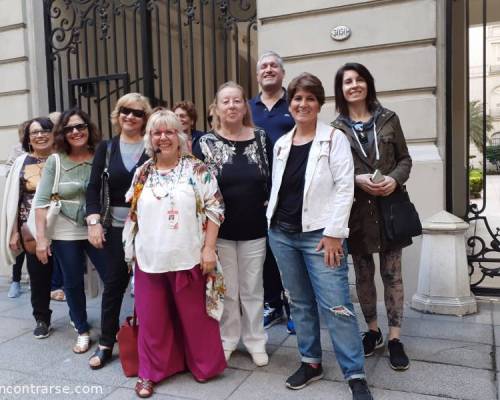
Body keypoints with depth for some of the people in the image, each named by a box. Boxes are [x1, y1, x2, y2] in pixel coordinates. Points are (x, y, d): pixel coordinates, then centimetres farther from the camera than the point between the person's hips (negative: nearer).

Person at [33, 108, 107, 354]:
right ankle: (82, 331, 29)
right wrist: (41, 237, -8)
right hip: (65, 233, 0)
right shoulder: (55, 161, -3)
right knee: (73, 284, 11)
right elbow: (41, 201, -4)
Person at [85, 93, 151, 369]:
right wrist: (94, 221, -7)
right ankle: (106, 344, 21)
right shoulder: (106, 147, 7)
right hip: (117, 226, 2)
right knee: (114, 283, 8)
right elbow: (94, 187, 4)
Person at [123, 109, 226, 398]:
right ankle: (151, 372, 30)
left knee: (195, 315, 10)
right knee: (152, 318, 12)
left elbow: (214, 209, -6)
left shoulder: (197, 169, -4)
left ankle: (204, 365, 31)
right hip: (150, 259, 4)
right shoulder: (143, 173, 8)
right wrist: (132, 250, 13)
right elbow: (133, 214, 15)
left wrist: (209, 248, -11)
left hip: (188, 257, -3)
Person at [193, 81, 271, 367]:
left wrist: (269, 208, -2)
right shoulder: (206, 143, -3)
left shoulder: (262, 138, 1)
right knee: (226, 290, 11)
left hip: (254, 229, 1)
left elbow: (274, 178, 7)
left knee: (253, 289, 12)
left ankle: (256, 342, 28)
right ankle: (227, 341, 29)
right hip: (220, 230, -1)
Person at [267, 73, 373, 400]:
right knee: (300, 302, 14)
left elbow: (344, 188, -10)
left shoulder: (334, 139, -3)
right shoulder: (281, 144, 12)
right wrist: (273, 221, 10)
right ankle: (311, 362, 29)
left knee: (336, 305, -6)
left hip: (319, 234, -5)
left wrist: (333, 233, -15)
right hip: (282, 234, 6)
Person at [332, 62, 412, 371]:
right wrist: (357, 179, -17)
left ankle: (394, 338, 16)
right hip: (357, 210, 0)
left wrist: (396, 179, -12)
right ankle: (373, 331, 28)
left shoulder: (388, 119, 6)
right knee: (363, 274, 10)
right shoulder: (336, 129, 1)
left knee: (392, 274, 5)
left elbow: (405, 158, 7)